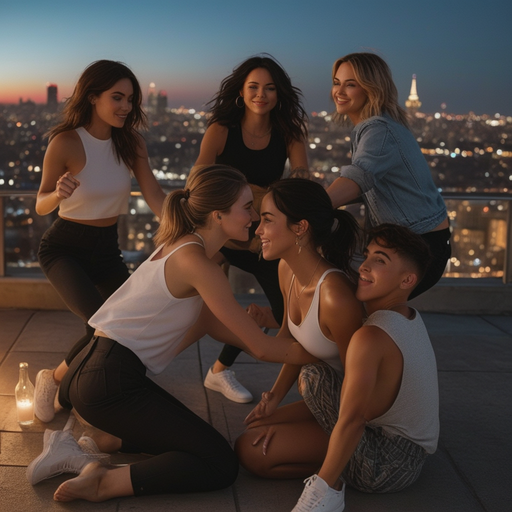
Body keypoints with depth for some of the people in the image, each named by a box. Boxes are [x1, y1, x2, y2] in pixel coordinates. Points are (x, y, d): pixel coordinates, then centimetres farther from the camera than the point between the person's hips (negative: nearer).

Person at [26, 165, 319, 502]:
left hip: (91, 369, 10)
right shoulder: (197, 264, -17)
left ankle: (94, 442, 10)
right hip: (109, 382, -10)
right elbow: (261, 348, -12)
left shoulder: (179, 246, 12)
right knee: (221, 465, -7)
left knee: (192, 439, 21)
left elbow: (212, 323, 15)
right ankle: (103, 482, -12)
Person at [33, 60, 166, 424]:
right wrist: (59, 193, -34)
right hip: (64, 247, -5)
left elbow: (156, 197, -11)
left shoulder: (132, 141, -5)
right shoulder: (66, 143, -18)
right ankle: (53, 379, 5)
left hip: (107, 248, 6)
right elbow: (41, 206, -11)